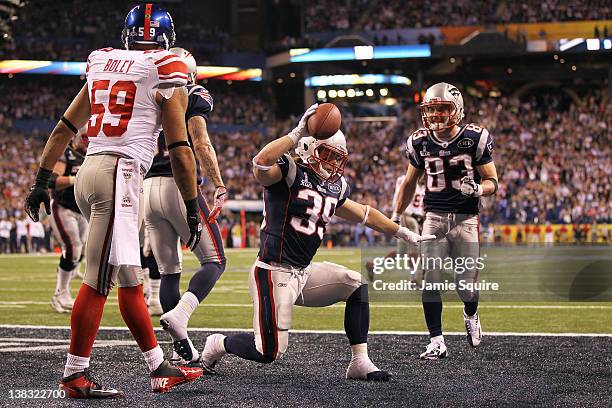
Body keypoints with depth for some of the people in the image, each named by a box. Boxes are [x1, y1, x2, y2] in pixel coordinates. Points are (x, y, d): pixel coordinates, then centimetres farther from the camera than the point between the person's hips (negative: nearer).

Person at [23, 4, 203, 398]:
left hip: (89, 172, 8)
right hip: (120, 174, -8)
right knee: (99, 280, -6)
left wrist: (42, 181, 25)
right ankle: (75, 376, -5)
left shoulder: (103, 65, 18)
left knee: (130, 279, 11)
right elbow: (180, 150, -3)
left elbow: (65, 128, 21)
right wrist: (193, 208, 3)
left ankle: (159, 368, 17)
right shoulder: (166, 75, -1)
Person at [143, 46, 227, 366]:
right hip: (180, 186, -5)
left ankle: (182, 350, 4)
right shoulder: (195, 97, 1)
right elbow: (200, 144, -12)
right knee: (214, 261, 4)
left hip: (148, 187, 6)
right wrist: (219, 186, -12)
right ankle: (179, 313, -22)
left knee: (169, 271, 9)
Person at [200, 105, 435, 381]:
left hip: (304, 273, 9)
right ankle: (219, 344, 20)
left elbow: (360, 213, 27)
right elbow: (261, 162, -35)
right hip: (274, 273, -9)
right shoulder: (289, 172, -12)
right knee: (269, 352, -9)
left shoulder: (334, 186, 11)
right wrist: (298, 133, -33)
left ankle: (360, 363, 11)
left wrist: (403, 233, 32)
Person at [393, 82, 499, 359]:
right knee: (429, 282, -9)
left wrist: (478, 189, -24)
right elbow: (409, 183, 17)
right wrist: (395, 217, 15)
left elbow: (492, 181, -2)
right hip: (434, 218, 2)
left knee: (466, 286, -3)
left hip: (465, 219, -2)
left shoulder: (475, 139, -8)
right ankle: (437, 342, 0)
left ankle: (470, 315, 32)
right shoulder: (420, 143, 2)